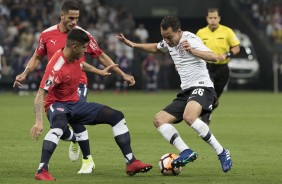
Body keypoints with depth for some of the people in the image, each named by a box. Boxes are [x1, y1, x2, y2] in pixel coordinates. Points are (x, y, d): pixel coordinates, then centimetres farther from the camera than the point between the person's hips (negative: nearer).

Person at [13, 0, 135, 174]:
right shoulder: (47, 35, -2)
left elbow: (101, 56, 1)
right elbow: (37, 57, 13)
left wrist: (122, 74, -1)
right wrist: (24, 74, -2)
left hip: (78, 83, -3)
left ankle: (88, 159, -11)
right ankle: (74, 140, 43)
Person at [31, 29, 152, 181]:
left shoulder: (77, 56, -5)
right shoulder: (56, 67, -29)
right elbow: (40, 96, -31)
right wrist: (39, 122, -41)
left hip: (75, 103, 9)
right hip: (57, 104, -9)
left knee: (117, 116, 3)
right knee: (60, 126, -44)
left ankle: (131, 162, 10)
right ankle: (42, 171, -40)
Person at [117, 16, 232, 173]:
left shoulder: (190, 39, -14)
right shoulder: (169, 42, 12)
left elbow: (213, 57, -27)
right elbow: (156, 48, 37)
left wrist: (193, 51, -42)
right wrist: (133, 45, 29)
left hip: (202, 87, -9)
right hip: (186, 91, 9)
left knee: (189, 116, -36)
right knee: (159, 120, -2)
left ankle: (222, 153, -28)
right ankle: (186, 152, -18)